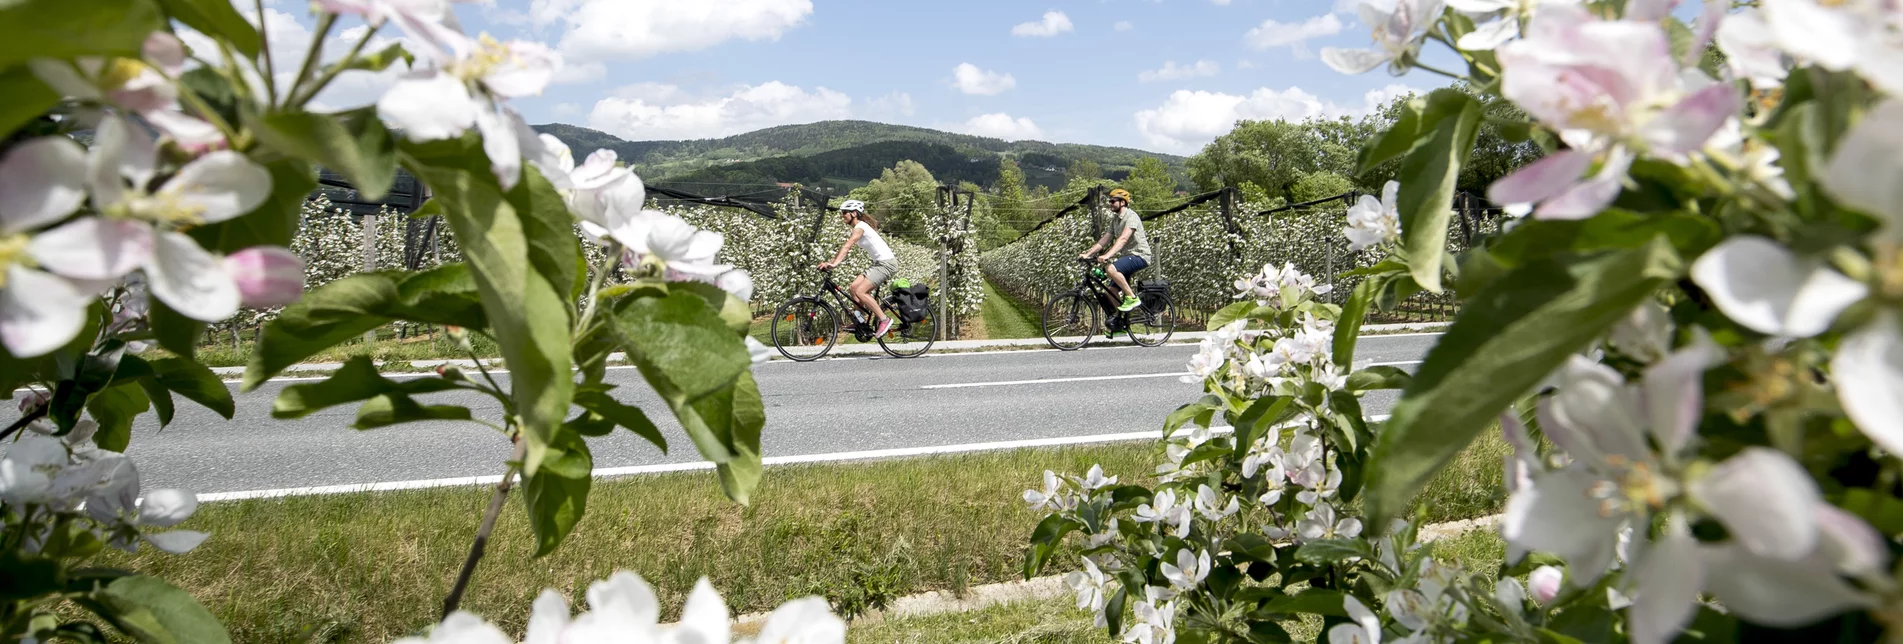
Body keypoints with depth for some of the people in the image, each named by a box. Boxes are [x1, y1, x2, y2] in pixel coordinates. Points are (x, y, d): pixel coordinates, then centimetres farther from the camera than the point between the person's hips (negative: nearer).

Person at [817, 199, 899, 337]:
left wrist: (834, 263, -37)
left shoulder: (860, 227, -14)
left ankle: (884, 320, -9)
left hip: (887, 263, -10)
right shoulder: (859, 227, 15)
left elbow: (847, 246, -27)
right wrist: (829, 262, 5)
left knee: (860, 291, -17)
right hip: (879, 263, 10)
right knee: (853, 288, 3)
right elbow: (845, 247, 13)